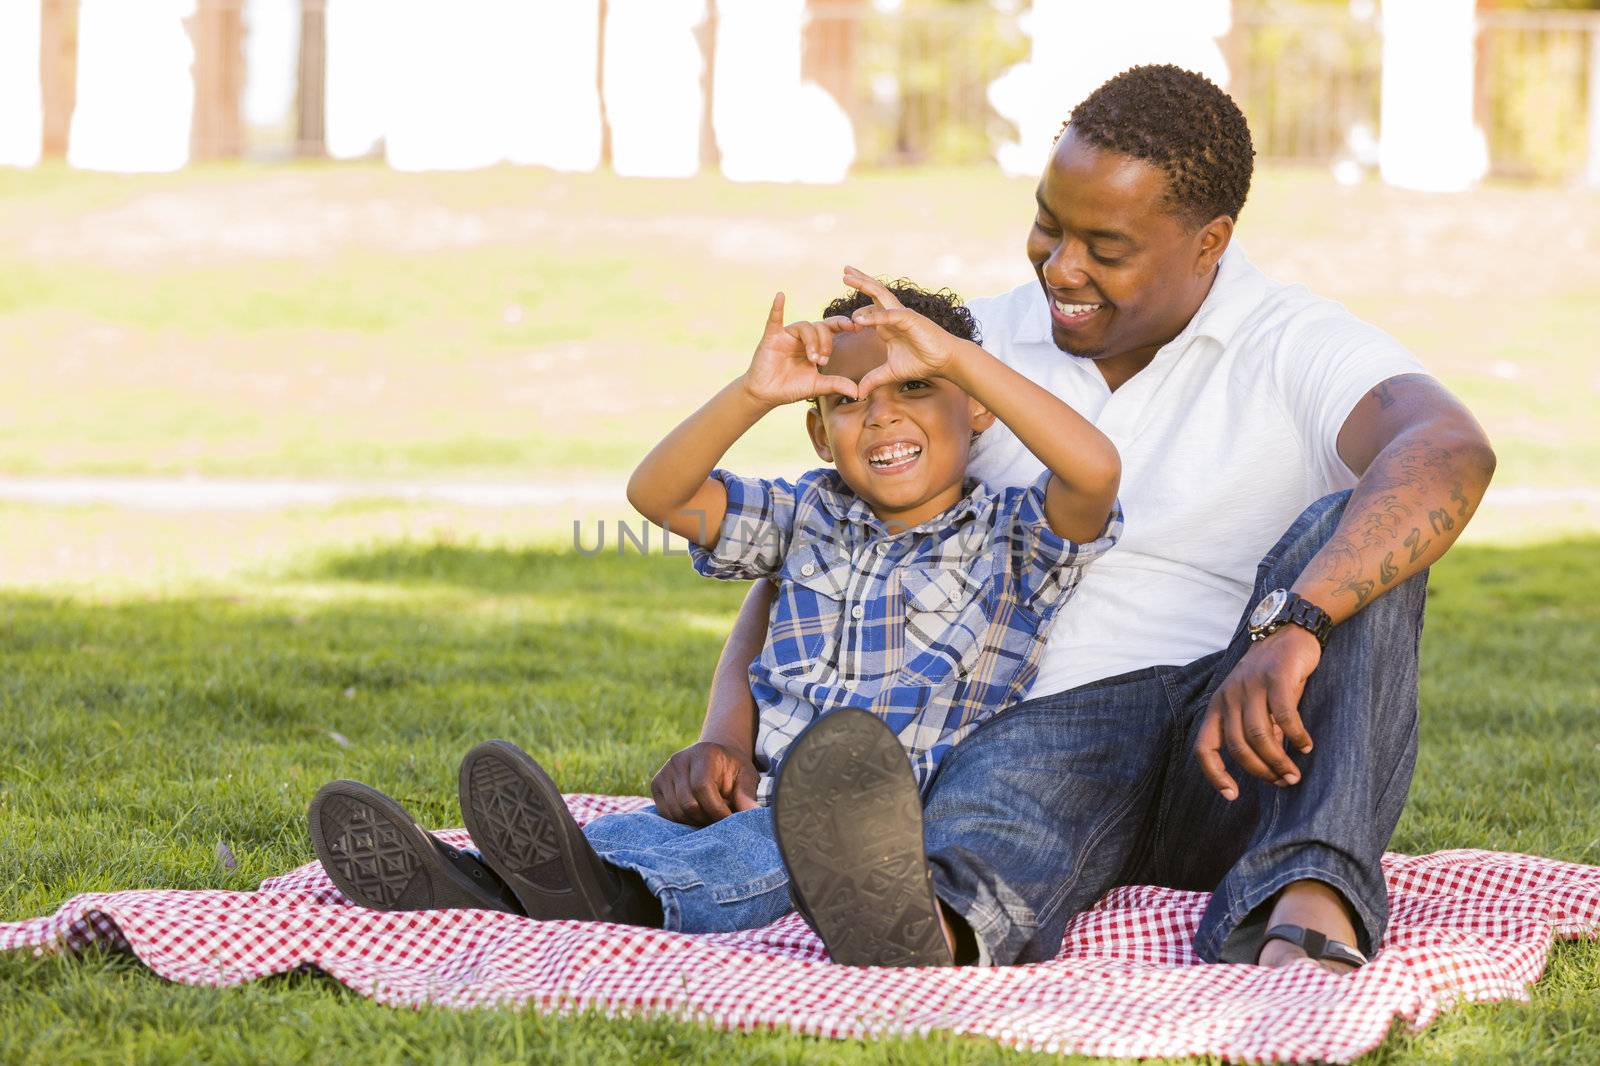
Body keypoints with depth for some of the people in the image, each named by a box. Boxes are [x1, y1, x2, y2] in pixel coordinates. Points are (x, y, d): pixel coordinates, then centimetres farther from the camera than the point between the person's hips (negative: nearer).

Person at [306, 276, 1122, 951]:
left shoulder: (1013, 540, 5)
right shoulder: (808, 520, 19)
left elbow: (1095, 470, -17)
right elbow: (658, 493, 7)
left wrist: (956, 355, -21)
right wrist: (752, 395, -10)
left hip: (907, 828, -5)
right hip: (763, 805, 5)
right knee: (654, 826, -25)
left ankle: (619, 896, -66)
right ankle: (468, 888, -53)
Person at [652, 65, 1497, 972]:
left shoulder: (1299, 348, -1)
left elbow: (1451, 451, -24)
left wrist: (1289, 624, -43)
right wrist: (729, 738, -10)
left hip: (1243, 761, -1)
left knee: (1346, 536, -29)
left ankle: (1306, 907, -52)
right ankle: (937, 925, -76)